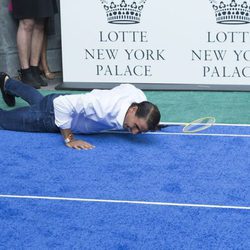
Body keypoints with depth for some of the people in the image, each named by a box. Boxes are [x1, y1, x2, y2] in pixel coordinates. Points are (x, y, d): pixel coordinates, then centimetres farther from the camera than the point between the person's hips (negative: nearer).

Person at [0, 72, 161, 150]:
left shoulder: (140, 97, -27)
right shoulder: (106, 107, -48)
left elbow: (125, 87, -1)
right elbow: (62, 104, -44)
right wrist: (69, 139, -37)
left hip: (72, 104, 7)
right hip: (53, 113, -7)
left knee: (38, 101, 40)